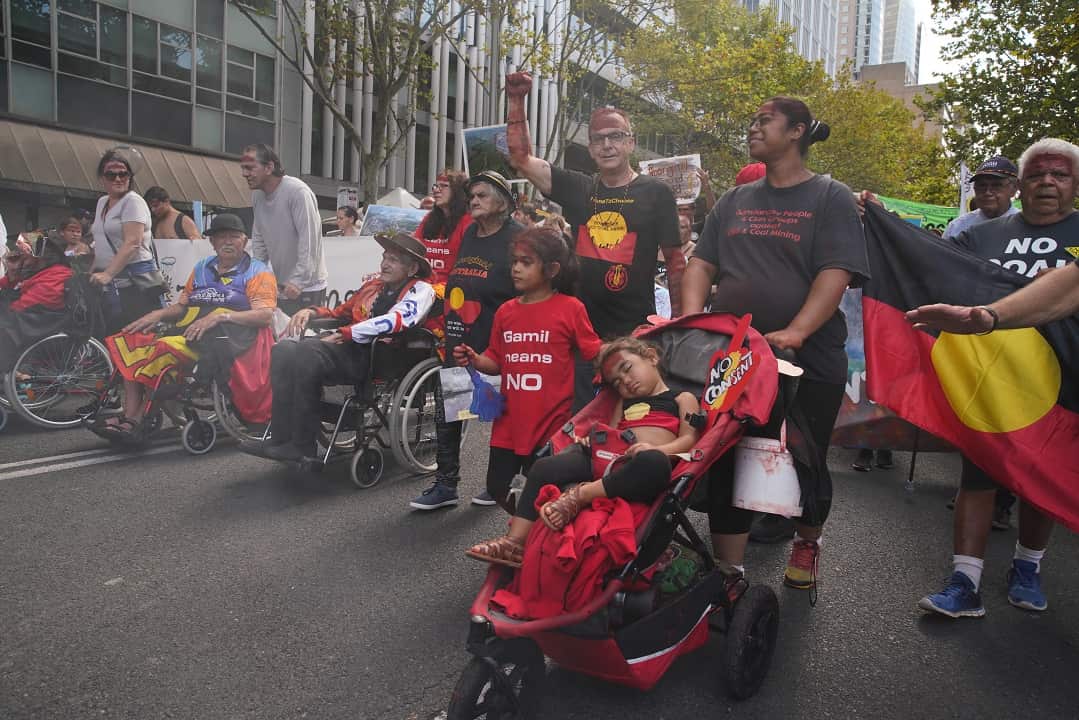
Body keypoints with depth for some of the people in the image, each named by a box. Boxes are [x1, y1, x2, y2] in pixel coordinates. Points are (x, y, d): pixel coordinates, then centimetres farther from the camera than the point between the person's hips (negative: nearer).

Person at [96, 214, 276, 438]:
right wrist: (159, 314, 4)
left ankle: (135, 420, -17)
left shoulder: (258, 272, 5)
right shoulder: (202, 268, 26)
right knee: (131, 340, -15)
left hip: (224, 335, -7)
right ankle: (130, 415, -20)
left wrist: (220, 316, -19)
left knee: (168, 348, -30)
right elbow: (181, 306, 26)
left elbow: (265, 316, -10)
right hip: (189, 330, 7)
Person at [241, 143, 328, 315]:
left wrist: (298, 281, -25)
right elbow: (258, 239, 14)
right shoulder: (257, 194, 7)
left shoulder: (298, 192, -19)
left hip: (305, 288, -8)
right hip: (279, 287, 8)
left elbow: (309, 241, -23)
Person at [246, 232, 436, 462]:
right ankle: (281, 439, -16)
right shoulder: (373, 284, 27)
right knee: (284, 349, -14)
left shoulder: (420, 289, 2)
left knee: (307, 351, -28)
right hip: (350, 349, 8)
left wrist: (342, 335, -17)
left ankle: (303, 445, -19)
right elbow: (341, 312, 34)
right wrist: (311, 311, 11)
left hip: (379, 357, -7)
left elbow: (397, 320, -16)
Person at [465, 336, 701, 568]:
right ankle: (515, 542, -20)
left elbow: (689, 439, 1)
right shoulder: (625, 403, 36)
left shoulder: (682, 399, 18)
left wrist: (656, 449, -18)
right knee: (544, 467, -16)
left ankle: (581, 494, -35)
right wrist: (594, 441, 2)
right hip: (610, 457, 5)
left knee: (654, 463, -42)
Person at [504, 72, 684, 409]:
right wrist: (517, 101, 0)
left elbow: (675, 261, 3)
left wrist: (679, 321, -1)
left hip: (635, 331, -2)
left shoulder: (656, 192, 2)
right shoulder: (577, 188, 9)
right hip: (580, 328, 3)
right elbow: (521, 158, 8)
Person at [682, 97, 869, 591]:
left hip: (809, 362, -3)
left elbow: (835, 275, -11)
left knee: (805, 464, 11)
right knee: (726, 467, 2)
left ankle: (807, 541, 39)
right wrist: (694, 317, -7)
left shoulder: (830, 198, 1)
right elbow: (701, 263, 11)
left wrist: (795, 333, -25)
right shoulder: (733, 201, 16)